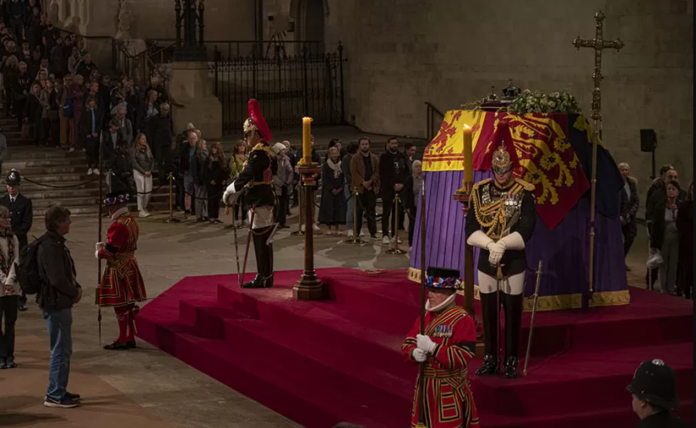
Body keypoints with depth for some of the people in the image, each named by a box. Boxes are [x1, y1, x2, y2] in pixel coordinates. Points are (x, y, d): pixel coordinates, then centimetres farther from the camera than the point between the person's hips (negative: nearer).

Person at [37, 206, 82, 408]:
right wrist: (75, 292, -10)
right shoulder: (50, 246, -21)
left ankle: (59, 391, 26)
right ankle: (55, 395, 1)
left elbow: (67, 272, 21)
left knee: (63, 349, 18)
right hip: (56, 303, -11)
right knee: (61, 349, -5)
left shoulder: (56, 243, 13)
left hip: (61, 303, 11)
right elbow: (57, 279, -25)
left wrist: (76, 288, 5)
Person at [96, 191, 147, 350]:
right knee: (129, 304, 15)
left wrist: (98, 253, -3)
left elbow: (110, 250, -23)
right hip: (130, 266, 10)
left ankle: (123, 340, 6)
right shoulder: (131, 221, 8)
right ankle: (130, 338, 22)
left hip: (118, 270, -10)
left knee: (120, 305, -1)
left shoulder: (118, 226, -23)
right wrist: (105, 245, 10)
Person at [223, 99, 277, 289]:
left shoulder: (258, 153, -16)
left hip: (259, 200, -10)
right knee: (264, 239, 13)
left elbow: (247, 175, -22)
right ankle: (266, 276, 19)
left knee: (260, 238, -6)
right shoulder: (267, 151, 14)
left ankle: (263, 278, -4)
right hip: (266, 196, 10)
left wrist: (231, 191, -11)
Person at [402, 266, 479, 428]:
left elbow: (463, 356, -23)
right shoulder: (425, 316, 8)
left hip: (449, 390, -7)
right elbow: (408, 343, 11)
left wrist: (432, 347, -26)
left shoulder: (462, 320, -15)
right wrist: (414, 353, -13)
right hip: (425, 386, 7)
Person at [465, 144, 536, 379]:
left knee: (512, 312, 2)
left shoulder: (524, 192, -6)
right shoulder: (480, 191, 1)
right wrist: (490, 245, -20)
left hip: (514, 261, -2)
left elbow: (526, 229, -12)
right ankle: (490, 359, 18)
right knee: (488, 311, 7)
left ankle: (511, 360, 13)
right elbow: (471, 228, -4)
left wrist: (502, 244, -24)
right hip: (486, 260, 2)